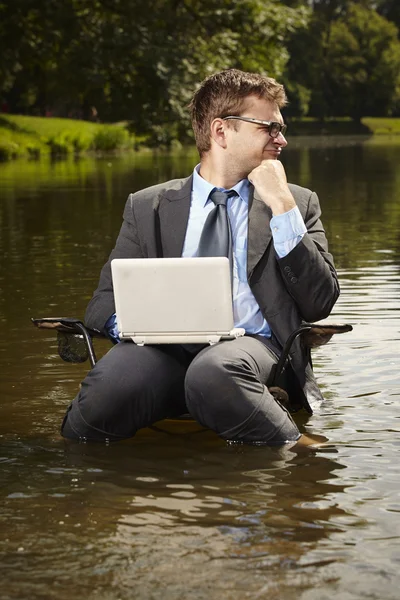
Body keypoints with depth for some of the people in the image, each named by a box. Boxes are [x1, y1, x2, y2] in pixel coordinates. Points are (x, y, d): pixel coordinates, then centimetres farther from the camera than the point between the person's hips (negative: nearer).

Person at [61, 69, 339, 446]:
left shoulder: (298, 203, 18)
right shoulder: (147, 207, 17)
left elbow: (319, 304, 6)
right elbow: (105, 301, 12)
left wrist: (282, 207, -1)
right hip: (166, 350, 0)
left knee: (213, 371, -38)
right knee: (110, 385, -35)